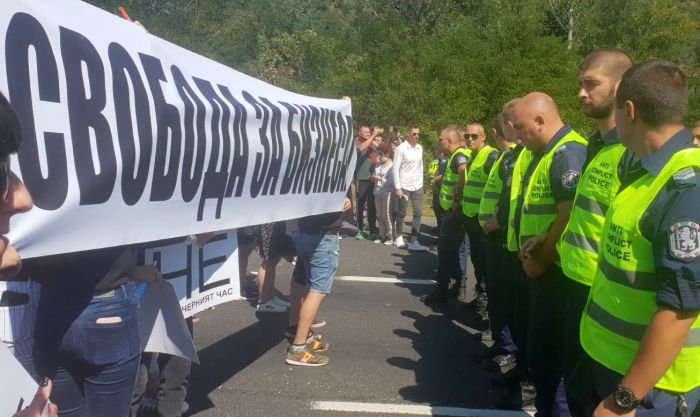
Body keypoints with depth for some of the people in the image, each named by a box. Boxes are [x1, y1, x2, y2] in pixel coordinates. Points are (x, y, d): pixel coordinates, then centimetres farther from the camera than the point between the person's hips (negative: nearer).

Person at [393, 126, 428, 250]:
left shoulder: (420, 148, 8)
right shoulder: (401, 148, -8)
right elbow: (395, 168, -10)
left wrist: (421, 183, 11)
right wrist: (398, 188, -14)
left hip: (417, 186, 5)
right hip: (404, 186, -5)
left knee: (418, 213, -2)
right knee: (402, 213, 6)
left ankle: (413, 241, 0)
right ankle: (399, 238, 24)